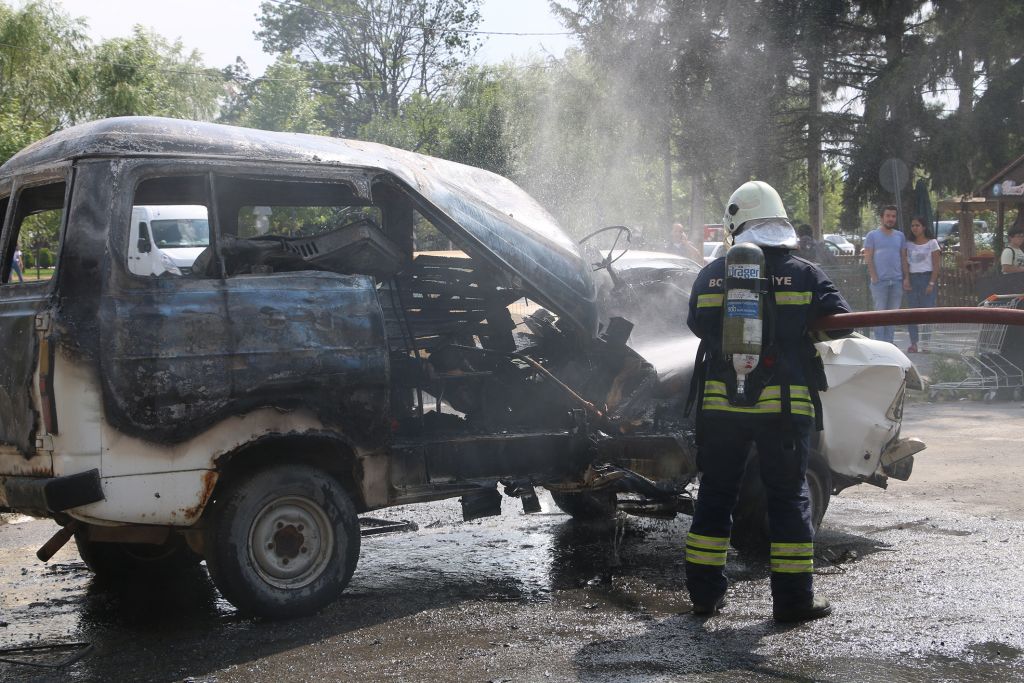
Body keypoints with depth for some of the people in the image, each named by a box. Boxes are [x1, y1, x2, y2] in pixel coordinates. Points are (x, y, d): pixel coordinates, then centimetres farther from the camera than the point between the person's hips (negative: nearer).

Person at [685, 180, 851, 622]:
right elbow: (840, 322, -3)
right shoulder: (804, 274, -1)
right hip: (785, 403, -2)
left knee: (715, 492, 13)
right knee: (788, 495, 6)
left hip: (721, 402, 2)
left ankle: (704, 592, 17)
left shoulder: (712, 274, 4)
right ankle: (794, 598, 6)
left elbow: (697, 323, 11)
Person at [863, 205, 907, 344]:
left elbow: (904, 258, 15)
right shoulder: (872, 236, 3)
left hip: (897, 280, 4)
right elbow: (868, 258, -2)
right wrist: (874, 277, -11)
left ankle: (889, 341, 10)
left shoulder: (900, 236, 15)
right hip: (880, 280, -4)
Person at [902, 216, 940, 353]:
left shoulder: (932, 243, 2)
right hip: (912, 278, 3)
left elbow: (936, 266, -2)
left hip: (927, 277, -3)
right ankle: (913, 343, -2)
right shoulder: (908, 243, 12)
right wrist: (906, 278, -9)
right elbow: (905, 263, 6)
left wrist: (932, 283, -10)